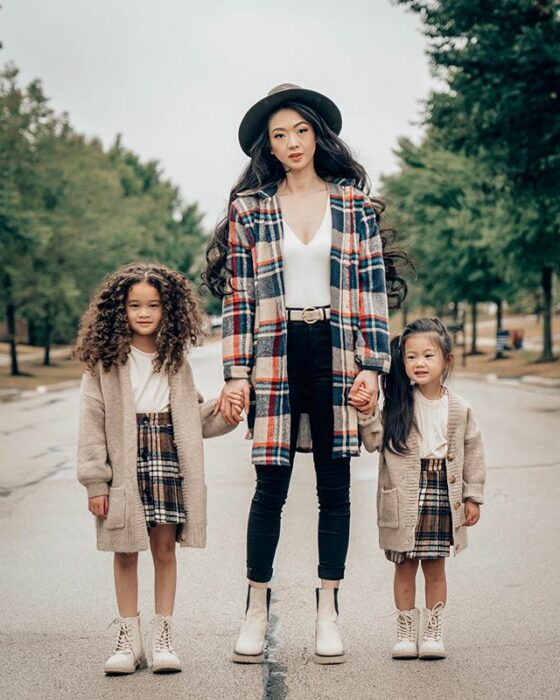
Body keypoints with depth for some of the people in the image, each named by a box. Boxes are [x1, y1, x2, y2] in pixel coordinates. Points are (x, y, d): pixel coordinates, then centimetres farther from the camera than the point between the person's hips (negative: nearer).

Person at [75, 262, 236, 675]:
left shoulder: (176, 360, 11)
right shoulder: (105, 361, 0)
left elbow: (194, 420, 15)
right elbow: (92, 423, -3)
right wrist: (95, 481, -8)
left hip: (167, 461, 2)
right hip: (124, 466, -2)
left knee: (165, 547, 4)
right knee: (125, 551, 5)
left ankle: (163, 636, 14)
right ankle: (130, 639, 15)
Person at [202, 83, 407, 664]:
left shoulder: (353, 203, 6)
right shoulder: (249, 208, 5)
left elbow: (372, 288, 3)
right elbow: (238, 295, 3)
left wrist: (371, 367, -4)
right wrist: (237, 374, -4)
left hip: (336, 355, 1)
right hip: (276, 355, -1)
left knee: (334, 486, 5)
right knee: (270, 485, 0)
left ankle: (328, 613, 16)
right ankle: (256, 611, 13)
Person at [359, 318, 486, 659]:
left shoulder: (459, 409, 2)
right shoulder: (397, 404, -2)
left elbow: (473, 452, 8)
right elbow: (374, 442, -5)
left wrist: (473, 496, 8)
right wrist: (368, 414, -21)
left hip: (442, 493, 1)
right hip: (404, 497, 0)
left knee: (435, 566, 7)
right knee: (405, 565, 7)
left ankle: (433, 631, 18)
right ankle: (406, 631, 18)